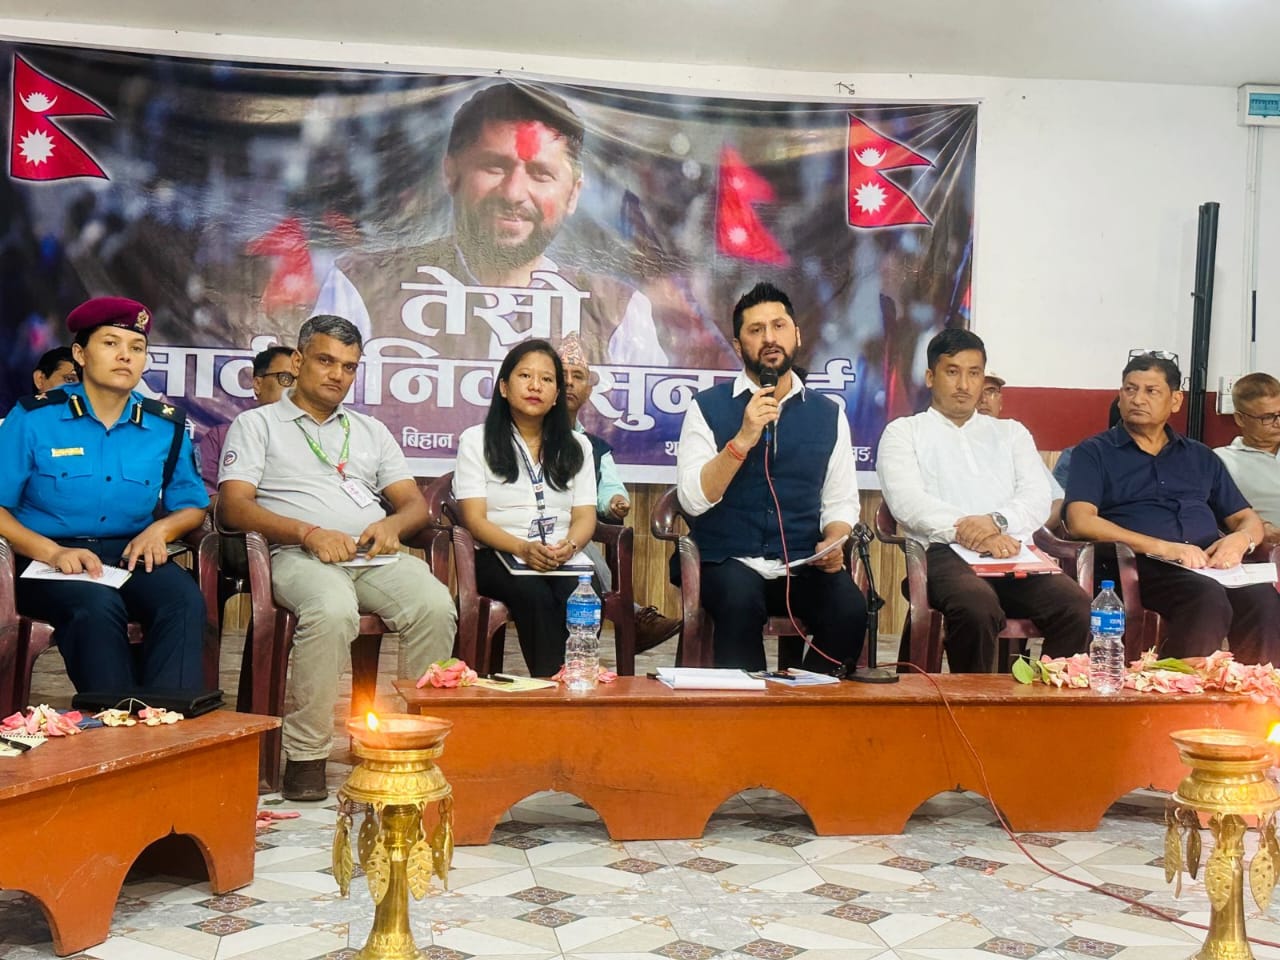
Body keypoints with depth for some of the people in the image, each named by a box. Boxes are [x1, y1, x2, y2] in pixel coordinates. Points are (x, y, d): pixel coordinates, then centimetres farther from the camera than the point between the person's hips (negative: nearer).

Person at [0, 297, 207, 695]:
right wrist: (53, 552, -18)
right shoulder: (33, 418, 0)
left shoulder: (166, 426, 9)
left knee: (185, 599, -29)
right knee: (98, 606, -36)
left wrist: (160, 530, -4)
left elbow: (192, 506, 19)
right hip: (49, 559, -3)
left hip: (132, 556, 3)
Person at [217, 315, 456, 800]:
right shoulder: (257, 424, 15)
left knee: (436, 605, -28)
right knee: (333, 610, -38)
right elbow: (234, 506, 0)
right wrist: (310, 532, -15)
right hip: (301, 555, -4)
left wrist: (392, 524, -5)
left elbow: (416, 503, 21)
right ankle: (305, 756, -26)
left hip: (377, 556, 4)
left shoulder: (371, 430, 29)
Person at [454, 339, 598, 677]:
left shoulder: (576, 445, 19)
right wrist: (523, 548, -20)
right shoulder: (476, 440, 9)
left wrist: (568, 546, -15)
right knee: (537, 597, -35)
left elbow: (585, 516, 11)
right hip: (499, 557, -2)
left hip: (565, 560, 3)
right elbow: (474, 519, -1)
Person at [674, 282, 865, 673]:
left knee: (850, 609, -26)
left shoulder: (828, 414, 11)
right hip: (729, 562, -2)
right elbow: (693, 500, -7)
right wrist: (742, 440, -17)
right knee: (740, 602, -35)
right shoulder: (708, 407, 3)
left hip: (803, 567, 3)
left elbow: (841, 501, 13)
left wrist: (833, 543, -8)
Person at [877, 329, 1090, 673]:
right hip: (946, 553, -3)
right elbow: (907, 502, -2)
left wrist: (997, 521, -12)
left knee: (1076, 605, -28)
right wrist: (966, 532, -18)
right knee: (978, 605, -37)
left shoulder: (1010, 432, 27)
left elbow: (1038, 498, 11)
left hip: (1014, 554, 3)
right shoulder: (903, 432, 16)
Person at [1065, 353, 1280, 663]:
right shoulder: (1094, 453, 12)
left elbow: (1247, 518, 26)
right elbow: (1081, 522, -4)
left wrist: (1241, 539, -1)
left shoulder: (1201, 457, 26)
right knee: (1209, 598, -36)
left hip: (1212, 564, 4)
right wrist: (1164, 548, -14)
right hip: (1144, 566, -4)